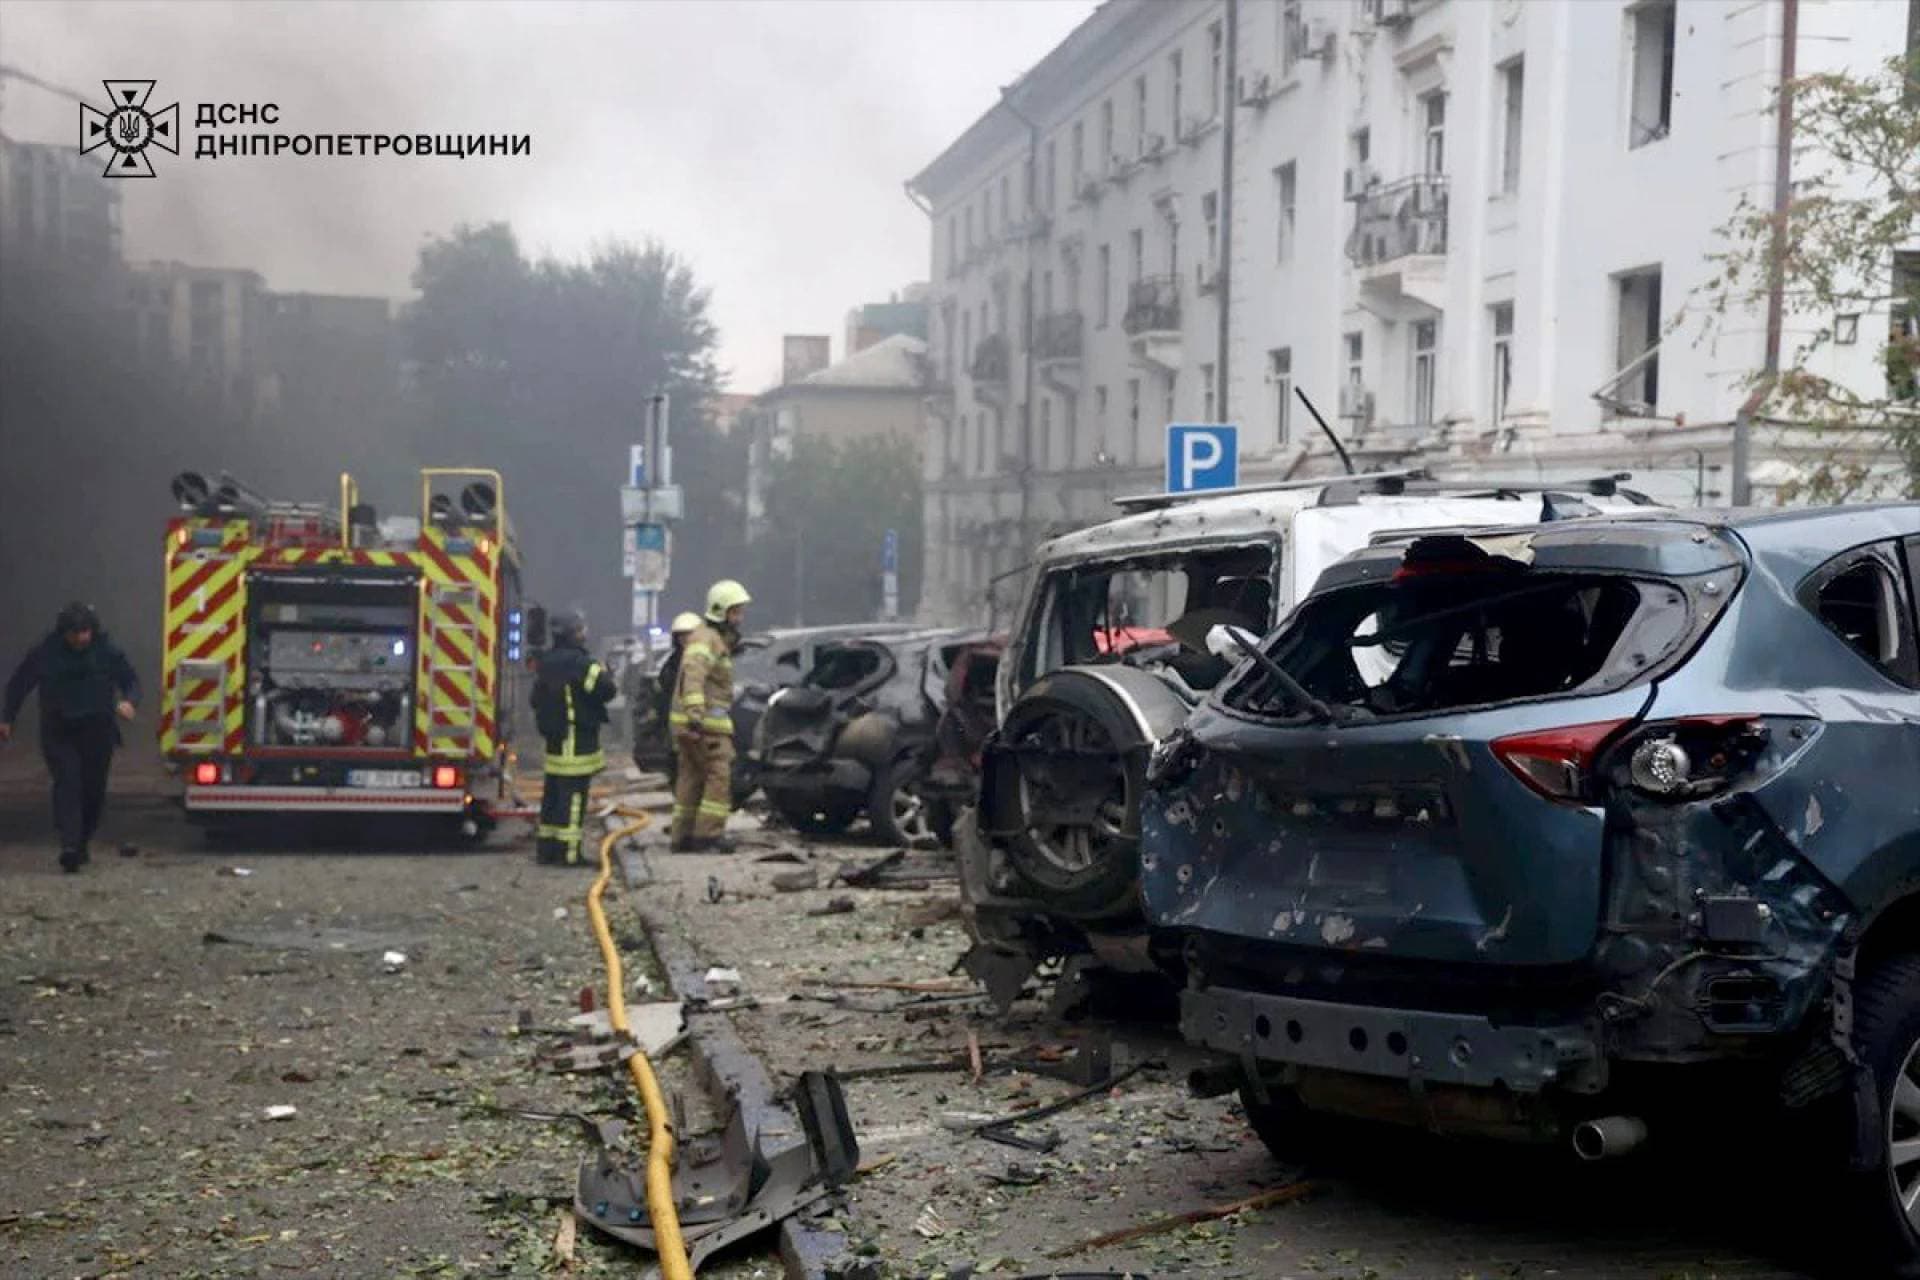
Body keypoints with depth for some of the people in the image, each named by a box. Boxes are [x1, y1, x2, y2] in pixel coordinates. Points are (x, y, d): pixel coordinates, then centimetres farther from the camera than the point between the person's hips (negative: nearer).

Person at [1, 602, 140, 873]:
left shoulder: (107, 652, -2)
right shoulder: (44, 653, -2)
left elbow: (132, 681, 7)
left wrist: (128, 701, -15)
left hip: (97, 732, 1)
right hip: (59, 734, -1)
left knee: (94, 790, 5)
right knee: (67, 783, -16)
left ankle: (82, 843, 25)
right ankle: (69, 847, -25)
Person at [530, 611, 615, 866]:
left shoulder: (545, 663, 12)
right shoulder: (579, 663, -16)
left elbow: (537, 699, 20)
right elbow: (606, 689, -19)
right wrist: (603, 674, 1)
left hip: (553, 739, 9)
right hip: (578, 740, -9)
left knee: (552, 795, 14)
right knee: (573, 796, -6)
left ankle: (546, 846, 19)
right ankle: (566, 851, -6)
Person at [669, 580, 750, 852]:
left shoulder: (719, 639, 21)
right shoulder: (706, 638, -12)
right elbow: (694, 673, -30)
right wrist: (695, 710, -43)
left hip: (697, 720, 10)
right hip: (706, 722, -10)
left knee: (691, 778, 10)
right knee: (720, 775, -9)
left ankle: (683, 837, 12)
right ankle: (708, 833, -11)